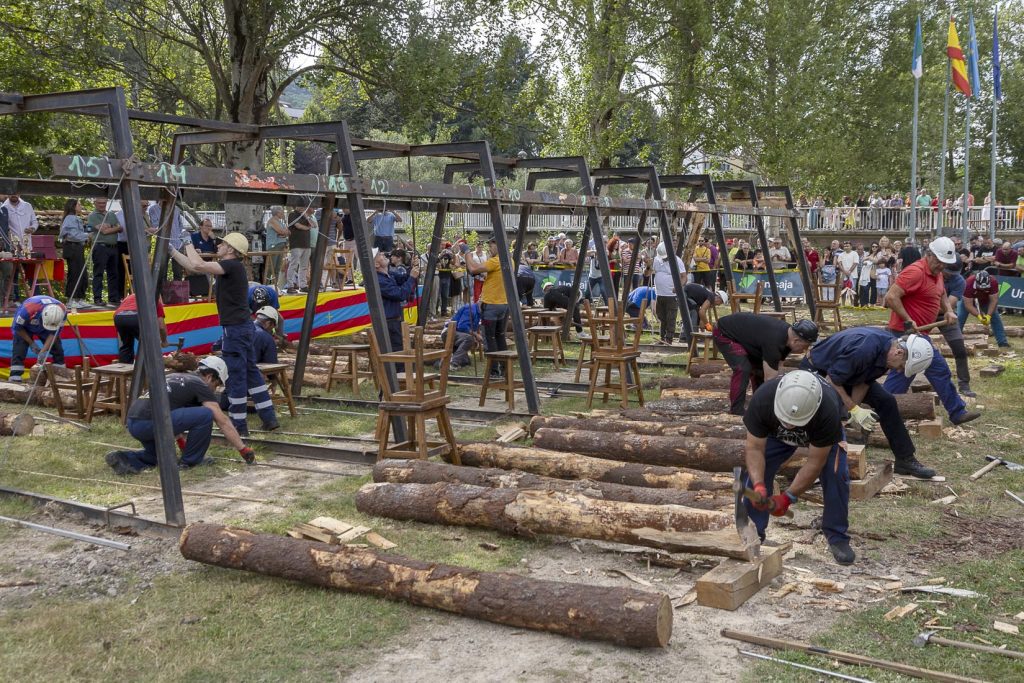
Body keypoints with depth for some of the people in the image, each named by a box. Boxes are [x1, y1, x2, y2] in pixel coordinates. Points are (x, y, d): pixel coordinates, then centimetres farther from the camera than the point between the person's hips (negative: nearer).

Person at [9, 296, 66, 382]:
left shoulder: (62, 311, -35)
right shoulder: (28, 310, -44)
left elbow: (54, 333, -25)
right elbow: (18, 328, -24)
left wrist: (43, 351, -34)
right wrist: (32, 343, -23)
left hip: (44, 330, 3)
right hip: (25, 327, -3)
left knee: (57, 349, -5)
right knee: (19, 350, -17)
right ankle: (15, 378, -16)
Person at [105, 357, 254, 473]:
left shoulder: (176, 377, 27)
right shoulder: (200, 385, 3)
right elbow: (223, 421, 1)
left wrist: (181, 442, 51)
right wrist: (243, 449, 4)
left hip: (133, 423, 9)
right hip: (149, 422, -9)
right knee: (205, 415, -7)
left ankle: (124, 459, 9)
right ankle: (191, 460, 7)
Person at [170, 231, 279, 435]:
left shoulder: (232, 265, -14)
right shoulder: (229, 266, 14)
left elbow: (198, 266, -24)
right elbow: (196, 266, 21)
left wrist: (189, 246, -5)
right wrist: (172, 251, 23)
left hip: (235, 327, -10)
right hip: (243, 326, 10)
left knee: (235, 375, -4)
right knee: (251, 372, 13)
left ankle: (238, 425, 2)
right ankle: (269, 418, 16)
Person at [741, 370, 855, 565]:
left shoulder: (828, 411, -44)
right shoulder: (761, 399, -41)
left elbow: (814, 463, -34)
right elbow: (754, 448, -31)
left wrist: (788, 497, -39)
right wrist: (758, 486, -46)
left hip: (822, 433, -1)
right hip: (775, 432, 1)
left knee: (836, 474, -21)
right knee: (757, 473, -15)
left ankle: (838, 537, -3)